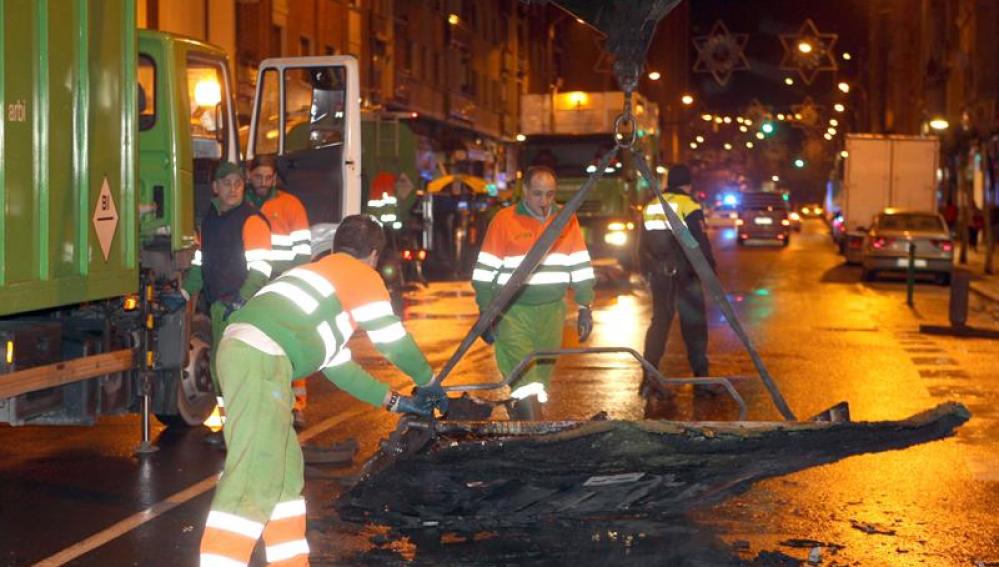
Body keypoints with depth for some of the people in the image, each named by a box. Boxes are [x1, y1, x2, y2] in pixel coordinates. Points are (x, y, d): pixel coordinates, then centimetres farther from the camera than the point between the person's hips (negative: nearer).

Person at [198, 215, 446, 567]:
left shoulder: (323, 273, 34)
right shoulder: (363, 276, 9)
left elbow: (337, 363, 36)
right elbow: (394, 341, 10)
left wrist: (392, 400, 40)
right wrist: (428, 382, 28)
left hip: (239, 350, 9)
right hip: (262, 361, -9)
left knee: (285, 467, 18)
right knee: (254, 477, -15)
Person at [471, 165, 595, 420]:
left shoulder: (567, 220, 7)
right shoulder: (504, 220, -4)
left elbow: (581, 267, 12)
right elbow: (485, 271, -1)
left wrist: (584, 307, 8)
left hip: (552, 311, 4)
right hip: (513, 310, -4)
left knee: (542, 376, 10)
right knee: (524, 383, -14)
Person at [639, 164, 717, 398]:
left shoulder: (650, 207, 11)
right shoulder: (688, 206, -8)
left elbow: (643, 247, 16)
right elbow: (700, 244, -13)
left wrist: (647, 273, 22)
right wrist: (710, 271, -6)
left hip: (659, 276, 5)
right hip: (685, 275, -5)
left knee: (659, 323, 10)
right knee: (694, 325, 3)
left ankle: (649, 378, 2)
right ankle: (701, 378, 4)